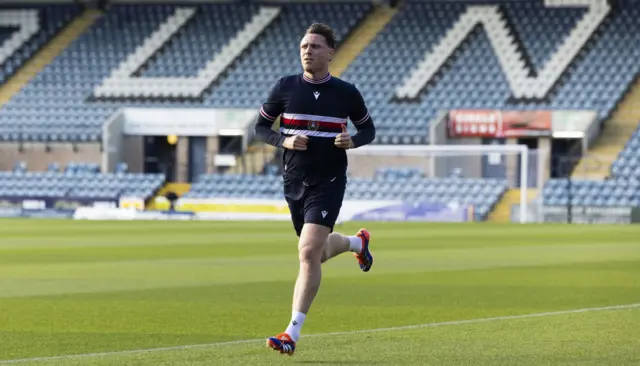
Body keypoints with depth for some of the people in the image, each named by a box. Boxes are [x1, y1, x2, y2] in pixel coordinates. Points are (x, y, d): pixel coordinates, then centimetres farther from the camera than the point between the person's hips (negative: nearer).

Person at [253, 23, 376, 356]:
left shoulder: (346, 93, -2)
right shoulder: (285, 88, 0)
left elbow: (368, 129, 11)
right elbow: (261, 126, 7)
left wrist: (353, 141, -12)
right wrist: (284, 141, -13)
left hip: (329, 182, -4)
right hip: (294, 181, 4)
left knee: (308, 253, -18)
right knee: (319, 252, 18)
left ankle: (292, 334, -17)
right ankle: (357, 242, 54)